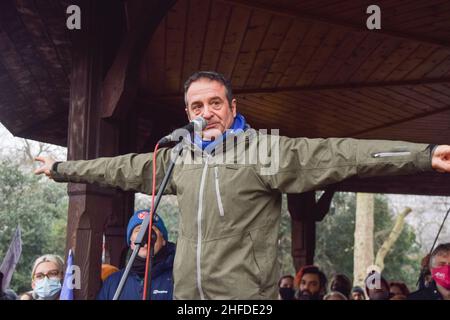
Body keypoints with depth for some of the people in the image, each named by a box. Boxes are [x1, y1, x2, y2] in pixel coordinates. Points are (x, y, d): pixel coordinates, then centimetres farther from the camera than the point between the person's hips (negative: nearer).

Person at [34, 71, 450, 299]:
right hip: (188, 294, 6)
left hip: (247, 295, -5)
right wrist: (61, 168, 31)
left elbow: (336, 154, -20)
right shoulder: (176, 158, 11)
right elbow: (121, 168, 23)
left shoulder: (264, 149, -8)